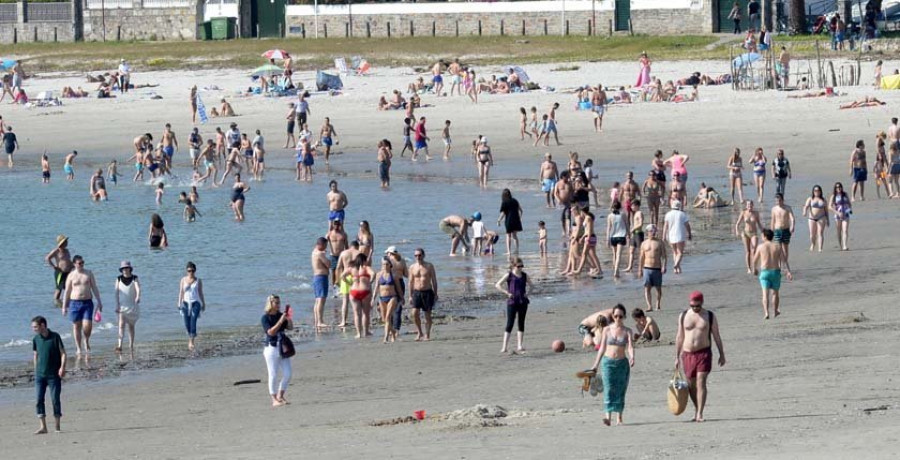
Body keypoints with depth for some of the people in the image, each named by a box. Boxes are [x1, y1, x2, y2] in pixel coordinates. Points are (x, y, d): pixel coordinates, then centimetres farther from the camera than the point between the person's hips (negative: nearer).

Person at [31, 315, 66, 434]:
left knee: (55, 399, -2)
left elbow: (63, 353, -5)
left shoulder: (55, 337, -7)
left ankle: (57, 426, 8)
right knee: (39, 399, -3)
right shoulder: (36, 339, 5)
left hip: (54, 374, -4)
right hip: (40, 375, 4)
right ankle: (43, 427, 0)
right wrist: (36, 371, 14)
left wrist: (62, 367, -16)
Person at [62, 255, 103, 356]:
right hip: (75, 303, 0)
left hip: (87, 302, 0)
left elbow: (94, 288, 11)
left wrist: (99, 301, 6)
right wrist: (64, 306, 4)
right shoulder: (71, 276, 3)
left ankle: (87, 341, 17)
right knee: (77, 326, 3)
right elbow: (67, 292, 6)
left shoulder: (89, 274, 7)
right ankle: (78, 348, 13)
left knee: (87, 325, -12)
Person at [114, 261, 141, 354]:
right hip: (122, 305, -1)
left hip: (132, 306, 1)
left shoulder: (134, 278, -2)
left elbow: (138, 288, -18)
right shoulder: (119, 279, 1)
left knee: (131, 326, 8)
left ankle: (131, 346, 18)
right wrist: (117, 305, -10)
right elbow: (117, 292, -1)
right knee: (121, 324, -17)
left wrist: (138, 297, -38)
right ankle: (119, 345, -28)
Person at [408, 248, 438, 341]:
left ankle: (427, 335, 8)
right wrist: (410, 296, 6)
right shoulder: (412, 267, 6)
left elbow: (434, 281, 3)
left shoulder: (429, 266, 0)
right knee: (415, 313, -13)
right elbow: (411, 282, 10)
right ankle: (419, 332, 3)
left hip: (427, 292, -1)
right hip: (416, 292, 1)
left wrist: (435, 294, -2)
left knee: (427, 314, 0)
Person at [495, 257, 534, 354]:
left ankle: (519, 346, 10)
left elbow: (531, 286, 20)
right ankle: (505, 347, -5)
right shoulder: (509, 275, -3)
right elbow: (498, 285, -6)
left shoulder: (524, 275, 9)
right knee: (510, 324, -7)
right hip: (512, 302, -4)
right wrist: (507, 293, -13)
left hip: (523, 302, 4)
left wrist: (527, 293, 1)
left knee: (521, 324, 6)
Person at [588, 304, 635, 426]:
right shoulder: (607, 330, 4)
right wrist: (596, 365, 12)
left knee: (620, 390, 4)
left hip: (622, 363, 0)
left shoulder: (627, 332, 1)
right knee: (609, 389, -13)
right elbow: (602, 348, 10)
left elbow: (630, 347, -11)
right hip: (608, 362, 0)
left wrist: (632, 358, -31)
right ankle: (608, 416, -22)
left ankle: (619, 418, 14)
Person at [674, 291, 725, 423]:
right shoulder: (683, 316, 6)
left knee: (701, 383, -13)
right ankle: (697, 409, 29)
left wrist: (722, 354, 6)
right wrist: (677, 357, 10)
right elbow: (679, 337, 11)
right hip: (687, 354, 3)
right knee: (691, 385, 9)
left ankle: (699, 414, -16)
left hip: (703, 353, -3)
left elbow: (716, 336, 7)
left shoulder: (710, 317, 1)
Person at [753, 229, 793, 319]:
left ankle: (766, 313, -23)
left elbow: (755, 260, 9)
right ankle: (775, 311, 34)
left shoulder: (761, 247, -1)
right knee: (775, 292, 21)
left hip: (764, 272, -2)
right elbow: (784, 260, -6)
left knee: (765, 293, -7)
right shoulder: (777, 247, 3)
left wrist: (754, 269, 29)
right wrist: (788, 272, -10)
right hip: (775, 272, 2)